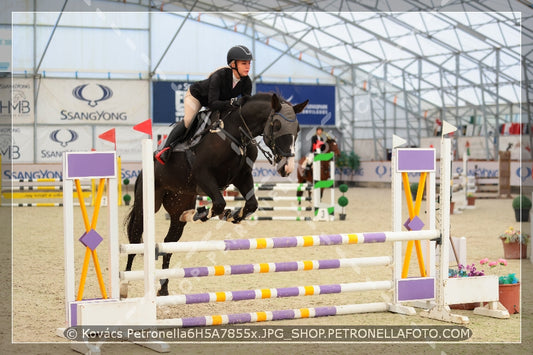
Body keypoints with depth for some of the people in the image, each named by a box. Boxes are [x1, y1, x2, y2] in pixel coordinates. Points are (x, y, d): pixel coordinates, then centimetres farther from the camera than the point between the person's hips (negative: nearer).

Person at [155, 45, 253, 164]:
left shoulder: (246, 82, -24)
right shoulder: (219, 76, -41)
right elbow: (212, 104, -46)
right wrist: (231, 102, -61)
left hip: (220, 100, 8)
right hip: (196, 95, -8)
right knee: (188, 120, -24)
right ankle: (165, 149, -23)